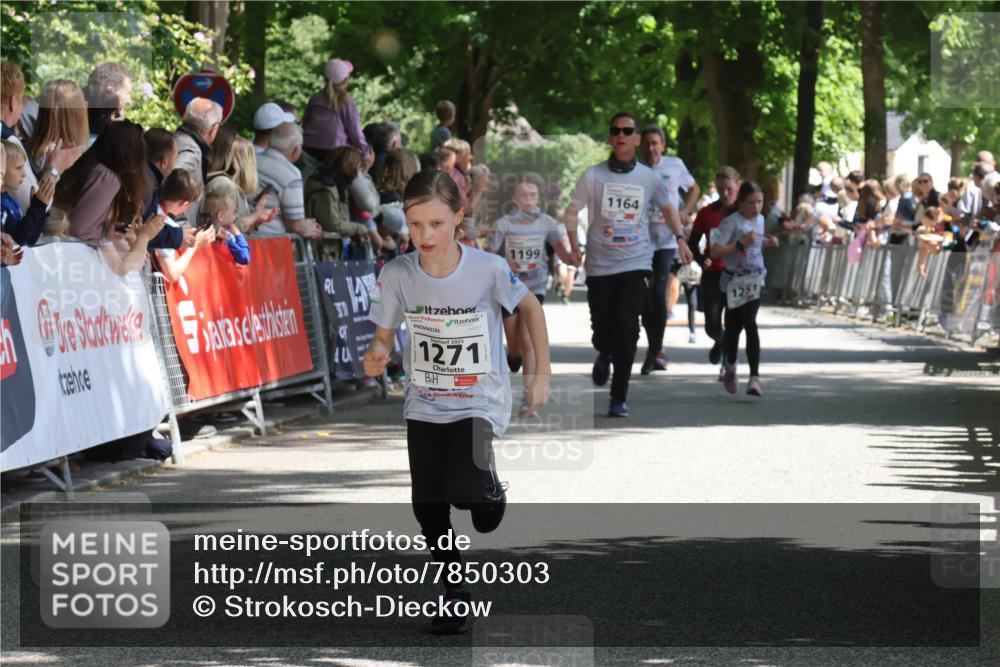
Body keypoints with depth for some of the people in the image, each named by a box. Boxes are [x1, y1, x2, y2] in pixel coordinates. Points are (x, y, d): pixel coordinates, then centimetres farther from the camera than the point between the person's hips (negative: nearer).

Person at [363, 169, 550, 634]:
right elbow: (384, 335, -2)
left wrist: (542, 375, 0)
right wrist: (377, 354, -26)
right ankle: (456, 591, 26)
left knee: (466, 490, -24)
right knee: (428, 508, 4)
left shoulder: (487, 269, -18)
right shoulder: (397, 274, -12)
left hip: (479, 401, -3)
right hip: (424, 406, 3)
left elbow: (530, 307, 0)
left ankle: (490, 490, 14)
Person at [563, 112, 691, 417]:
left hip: (636, 264, 0)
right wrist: (574, 243, -12)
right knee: (602, 329, 6)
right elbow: (572, 211, 3)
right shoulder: (593, 176, -1)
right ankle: (604, 356, 45)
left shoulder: (648, 178, 4)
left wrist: (680, 238, 8)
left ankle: (619, 398, -4)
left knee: (625, 329, -12)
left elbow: (667, 207, 20)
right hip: (599, 264, 0)